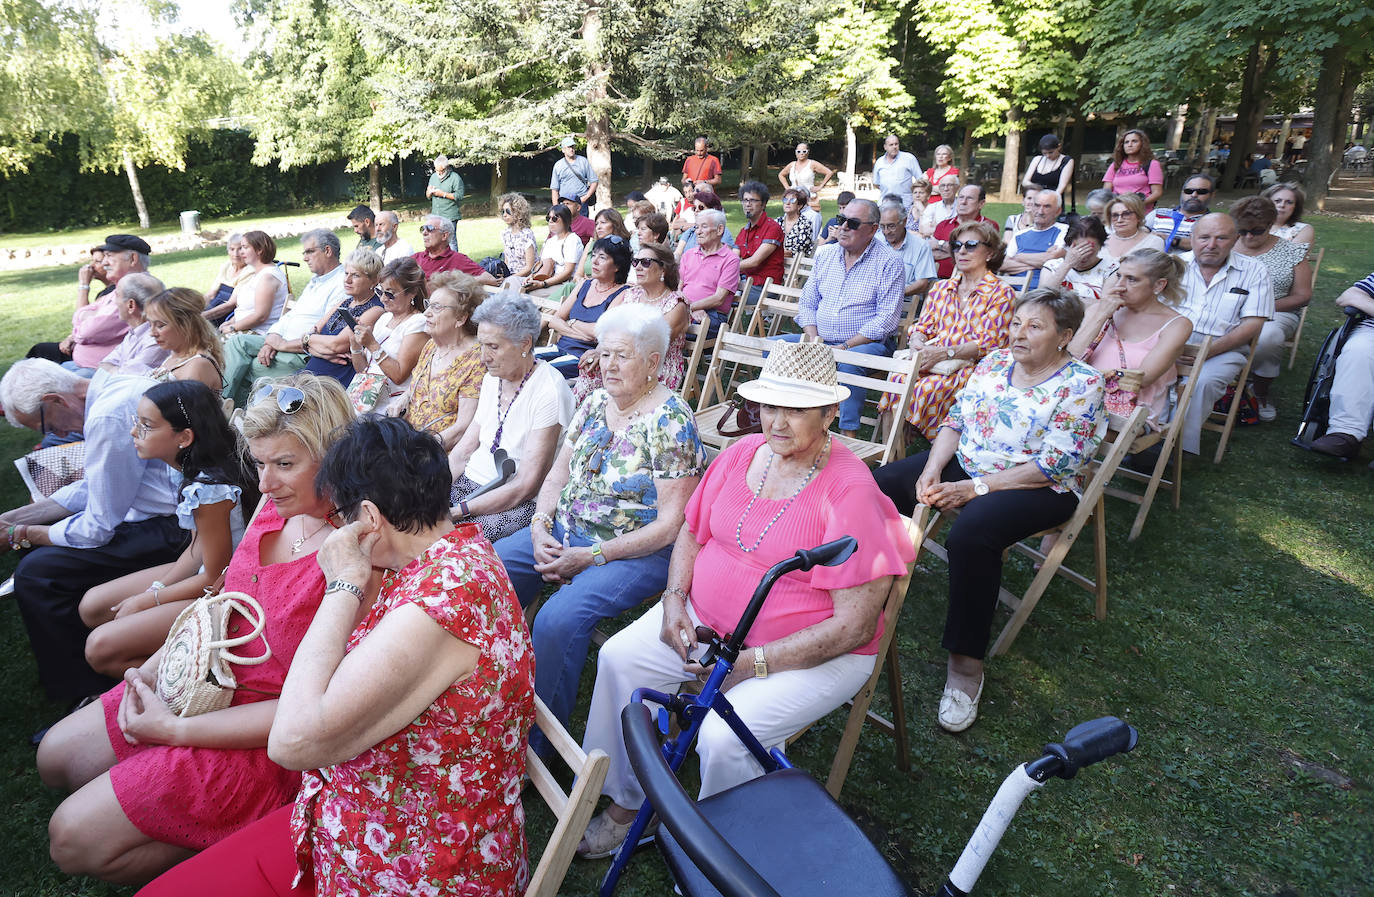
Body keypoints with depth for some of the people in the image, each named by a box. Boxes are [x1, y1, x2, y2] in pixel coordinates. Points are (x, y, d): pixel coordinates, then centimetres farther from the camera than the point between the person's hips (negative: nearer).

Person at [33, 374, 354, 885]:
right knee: (56, 757, 20)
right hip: (209, 682, 9)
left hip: (260, 738, -9)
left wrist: (176, 730, -20)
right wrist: (158, 666, -3)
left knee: (75, 840, -3)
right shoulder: (278, 505, -5)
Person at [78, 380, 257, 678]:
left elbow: (216, 578, -20)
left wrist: (148, 600, -7)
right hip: (204, 571, 10)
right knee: (91, 607, 14)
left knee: (101, 647, -11)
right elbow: (198, 548, 9)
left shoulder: (209, 490, -29)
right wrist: (157, 589, -1)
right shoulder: (195, 470, -1)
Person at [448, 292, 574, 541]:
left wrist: (458, 511, -24)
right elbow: (463, 451, 10)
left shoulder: (549, 392, -17)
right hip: (470, 483, 7)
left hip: (521, 504, -7)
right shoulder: (492, 380, 9)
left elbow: (526, 486, -19)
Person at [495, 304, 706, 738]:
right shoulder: (595, 403, 8)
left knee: (558, 619, -29)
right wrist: (540, 526, -7)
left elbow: (671, 524, -18)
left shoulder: (672, 422, -15)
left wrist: (591, 556, -20)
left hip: (636, 552, -7)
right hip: (564, 533, 8)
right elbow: (559, 473, 13)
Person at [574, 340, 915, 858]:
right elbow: (693, 532, 14)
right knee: (619, 658, -6)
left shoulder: (851, 493, -21)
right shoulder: (743, 453, 1)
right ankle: (625, 803, 14)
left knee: (724, 735, -27)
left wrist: (754, 663, -24)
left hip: (815, 654, -6)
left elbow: (855, 624, -22)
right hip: (706, 620, 7)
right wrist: (675, 599, -4)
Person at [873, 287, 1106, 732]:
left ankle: (966, 663, -23)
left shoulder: (1082, 386, -10)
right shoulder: (995, 362, 8)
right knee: (877, 485, -10)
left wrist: (974, 488, -21)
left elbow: (1053, 468, -17)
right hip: (964, 463, 7)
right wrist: (931, 472, -11)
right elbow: (955, 421, 7)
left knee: (971, 532, -36)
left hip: (1038, 490, -6)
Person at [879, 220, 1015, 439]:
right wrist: (918, 346, -9)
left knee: (927, 390, -35)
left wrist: (944, 353, -18)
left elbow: (990, 343, -7)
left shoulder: (1001, 293, 4)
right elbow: (921, 328, 17)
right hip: (929, 361, 5)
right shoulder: (941, 288, 23)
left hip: (969, 366, -4)